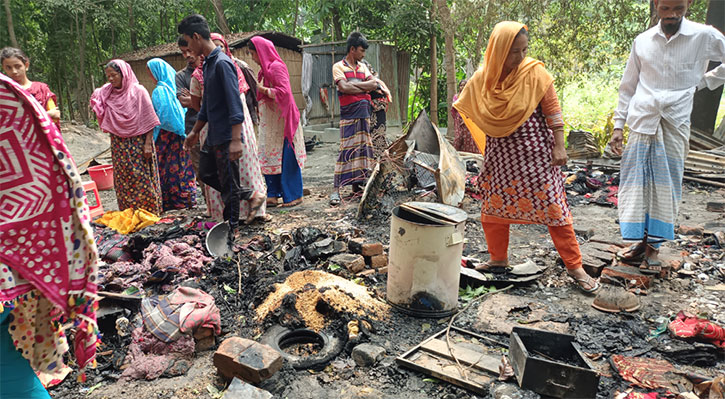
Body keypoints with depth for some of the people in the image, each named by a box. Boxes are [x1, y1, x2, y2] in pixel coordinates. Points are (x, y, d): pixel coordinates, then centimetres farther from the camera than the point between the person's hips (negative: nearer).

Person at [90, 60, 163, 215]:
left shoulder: (138, 91, -6)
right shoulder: (107, 93, 9)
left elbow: (148, 120, -8)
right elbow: (104, 119, 10)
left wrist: (148, 144, -13)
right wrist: (95, 101, -2)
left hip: (138, 142, -5)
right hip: (119, 145, 5)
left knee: (142, 179, -2)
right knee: (123, 179, 7)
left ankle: (149, 212, 8)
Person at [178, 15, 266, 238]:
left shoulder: (222, 63, -16)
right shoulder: (208, 64, 14)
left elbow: (234, 103, -23)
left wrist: (236, 140, -28)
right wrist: (195, 132, 26)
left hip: (226, 136, -10)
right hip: (213, 135, 10)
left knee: (228, 183, 0)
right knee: (206, 173, 18)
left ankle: (231, 230, 14)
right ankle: (251, 195, 23)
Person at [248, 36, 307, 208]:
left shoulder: (276, 67, -12)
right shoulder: (265, 69, 16)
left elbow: (284, 91, -20)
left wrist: (263, 90, -16)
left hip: (281, 120, -9)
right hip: (269, 121, 10)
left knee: (285, 156, -4)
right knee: (269, 157, 9)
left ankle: (293, 195, 4)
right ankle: (273, 194, 14)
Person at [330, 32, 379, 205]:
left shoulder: (362, 66, 18)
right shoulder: (339, 66, 0)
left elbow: (374, 84, 4)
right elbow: (344, 87, -15)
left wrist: (354, 84, -7)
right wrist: (364, 88, -3)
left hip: (364, 113, 6)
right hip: (349, 114, -6)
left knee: (362, 148, 6)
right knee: (346, 150, -11)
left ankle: (356, 185, 14)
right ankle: (336, 189, -9)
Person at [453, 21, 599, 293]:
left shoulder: (534, 73, -11)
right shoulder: (481, 79, -2)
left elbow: (553, 112, -9)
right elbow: (463, 106, 16)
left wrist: (559, 147, -12)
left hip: (534, 153, -4)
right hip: (500, 154, 4)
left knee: (553, 208, -2)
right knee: (493, 207, 10)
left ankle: (574, 267, 9)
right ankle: (499, 259, 30)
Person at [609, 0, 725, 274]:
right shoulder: (642, 41, 5)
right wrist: (618, 125, 6)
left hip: (675, 124, -1)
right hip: (642, 122, 2)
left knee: (666, 187, 0)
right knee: (635, 184, -1)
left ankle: (653, 247, 9)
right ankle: (640, 241, 9)